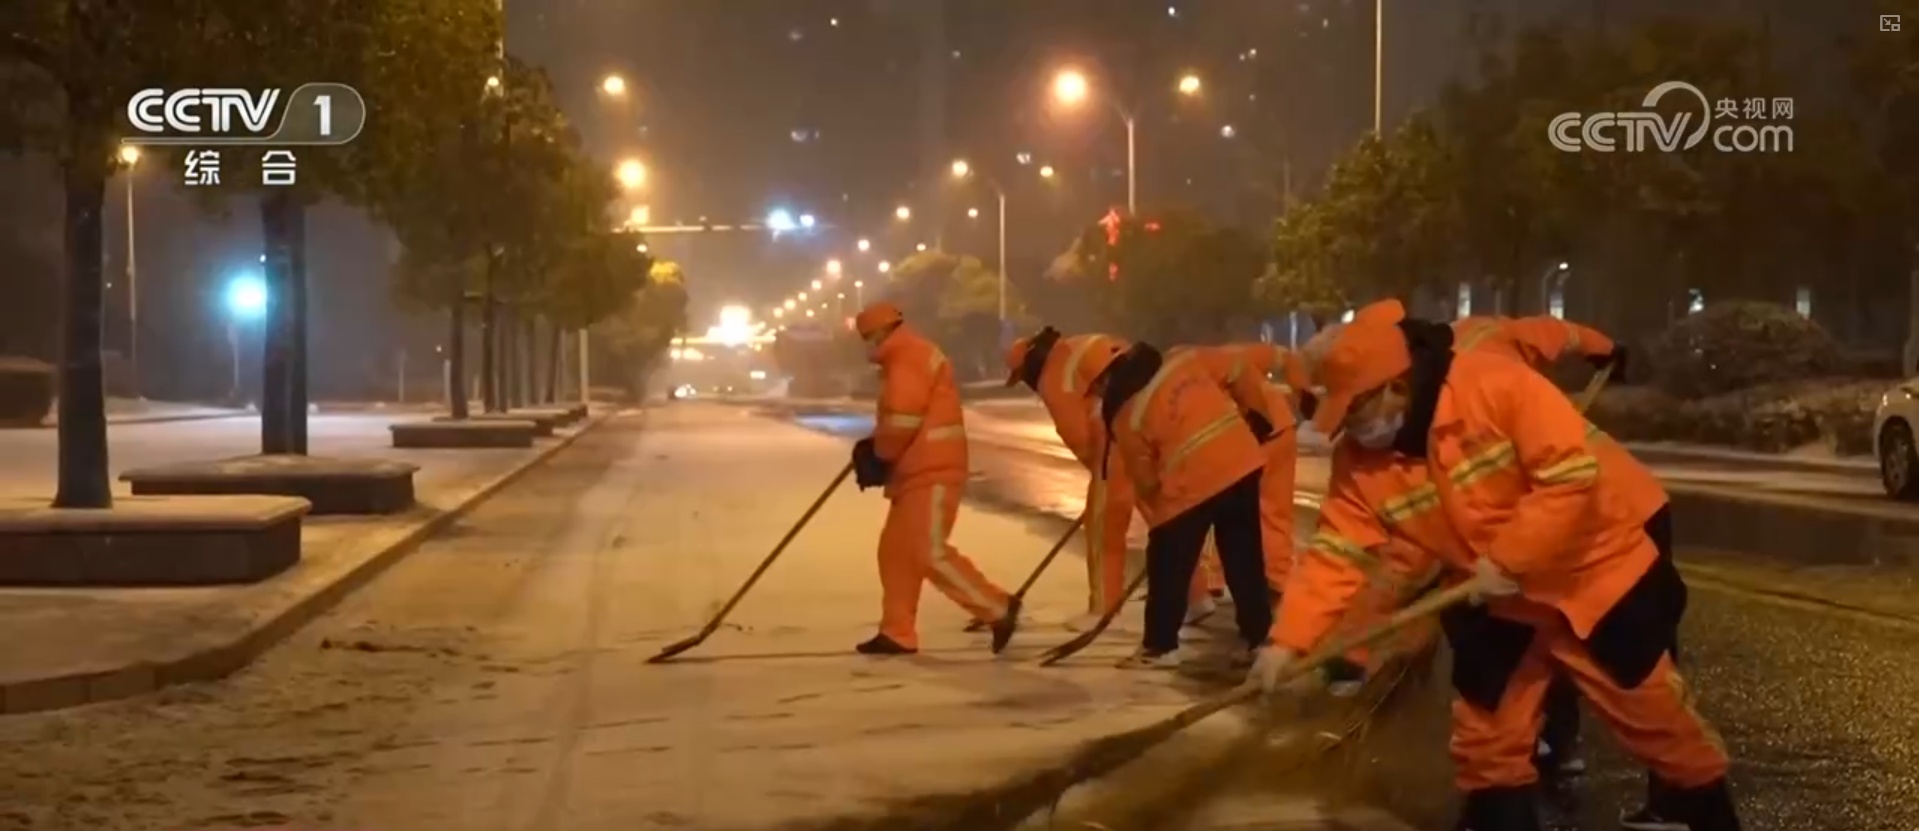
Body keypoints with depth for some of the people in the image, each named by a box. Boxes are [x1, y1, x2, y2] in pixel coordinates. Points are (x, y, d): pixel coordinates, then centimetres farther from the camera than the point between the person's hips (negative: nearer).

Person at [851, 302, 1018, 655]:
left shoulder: (909, 357, -13)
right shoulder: (904, 360, 22)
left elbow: (903, 419, -20)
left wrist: (880, 457, -6)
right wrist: (875, 450, 6)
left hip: (932, 472, -11)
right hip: (917, 473, 11)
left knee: (931, 553, -14)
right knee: (896, 550, 10)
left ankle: (998, 610, -9)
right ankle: (897, 633, 12)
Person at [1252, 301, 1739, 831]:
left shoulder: (1495, 387, -29)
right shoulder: (1360, 460, -11)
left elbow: (1573, 473, -29)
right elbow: (1339, 554, -12)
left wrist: (1508, 558, -28)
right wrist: (1289, 639, -22)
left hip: (1597, 569, -5)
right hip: (1496, 599, 5)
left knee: (1646, 701, 6)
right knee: (1484, 718, 7)